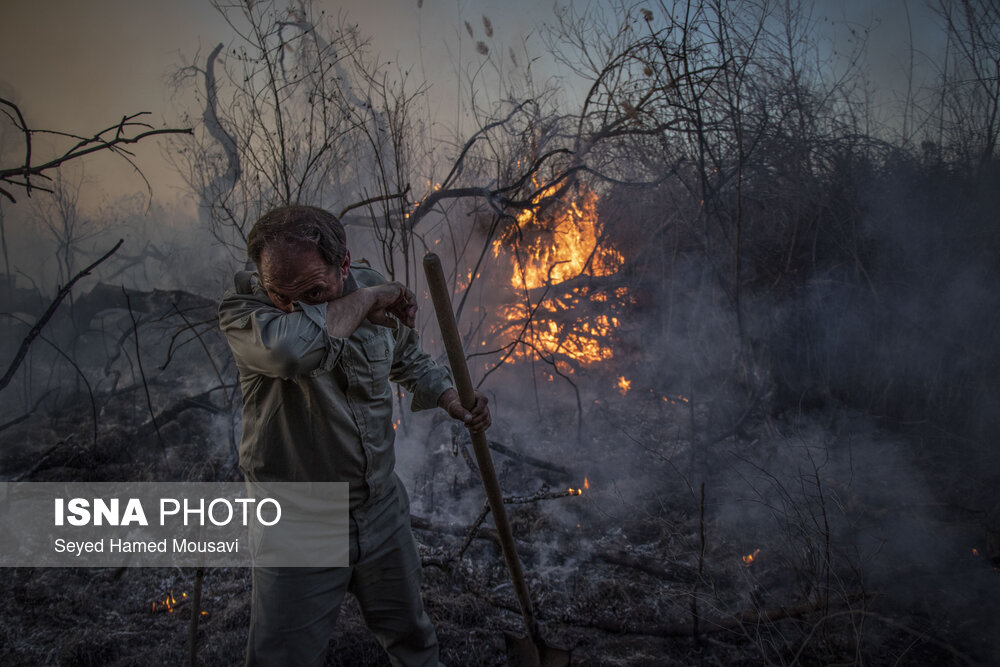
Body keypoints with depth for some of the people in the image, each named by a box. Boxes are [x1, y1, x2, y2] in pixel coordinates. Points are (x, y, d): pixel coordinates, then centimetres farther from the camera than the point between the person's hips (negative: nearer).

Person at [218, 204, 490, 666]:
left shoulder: (372, 289, -7)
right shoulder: (242, 308, -22)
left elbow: (408, 358, 14)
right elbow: (291, 347, -47)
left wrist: (450, 399, -3)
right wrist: (366, 301, -31)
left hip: (383, 511, 4)